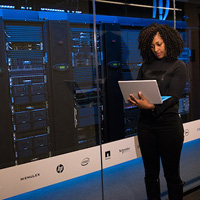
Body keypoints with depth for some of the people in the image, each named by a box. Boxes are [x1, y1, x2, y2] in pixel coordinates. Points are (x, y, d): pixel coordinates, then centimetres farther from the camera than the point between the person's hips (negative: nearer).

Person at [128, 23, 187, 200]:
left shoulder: (178, 66, 0)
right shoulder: (146, 66, 12)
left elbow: (173, 97, -12)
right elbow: (137, 90, 11)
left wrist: (151, 106, -28)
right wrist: (135, 100, -14)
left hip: (168, 123, -4)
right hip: (146, 123, 4)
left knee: (171, 173, 5)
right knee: (151, 173, 12)